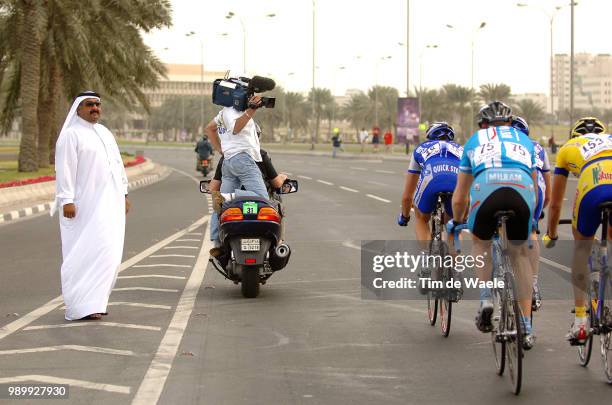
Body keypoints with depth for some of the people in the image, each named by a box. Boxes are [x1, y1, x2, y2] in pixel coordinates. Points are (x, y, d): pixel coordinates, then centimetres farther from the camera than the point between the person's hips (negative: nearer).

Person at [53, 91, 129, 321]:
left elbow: (117, 164, 22)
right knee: (85, 252, -11)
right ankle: (81, 306, -11)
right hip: (85, 204, -8)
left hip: (109, 203, 8)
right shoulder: (71, 135, -6)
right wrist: (66, 200, -19)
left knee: (108, 252, 6)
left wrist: (124, 193, 17)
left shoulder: (105, 133, 18)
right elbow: (65, 168, -12)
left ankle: (95, 300, 13)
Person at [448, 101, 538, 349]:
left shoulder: (475, 140, 34)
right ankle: (526, 328, 16)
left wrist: (456, 222, 55)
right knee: (519, 253, 20)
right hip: (522, 190, 1)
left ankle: (485, 299, 8)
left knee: (480, 242, 28)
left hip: (486, 188, -1)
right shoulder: (523, 139, 36)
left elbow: (459, 197, 37)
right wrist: (533, 217, 60)